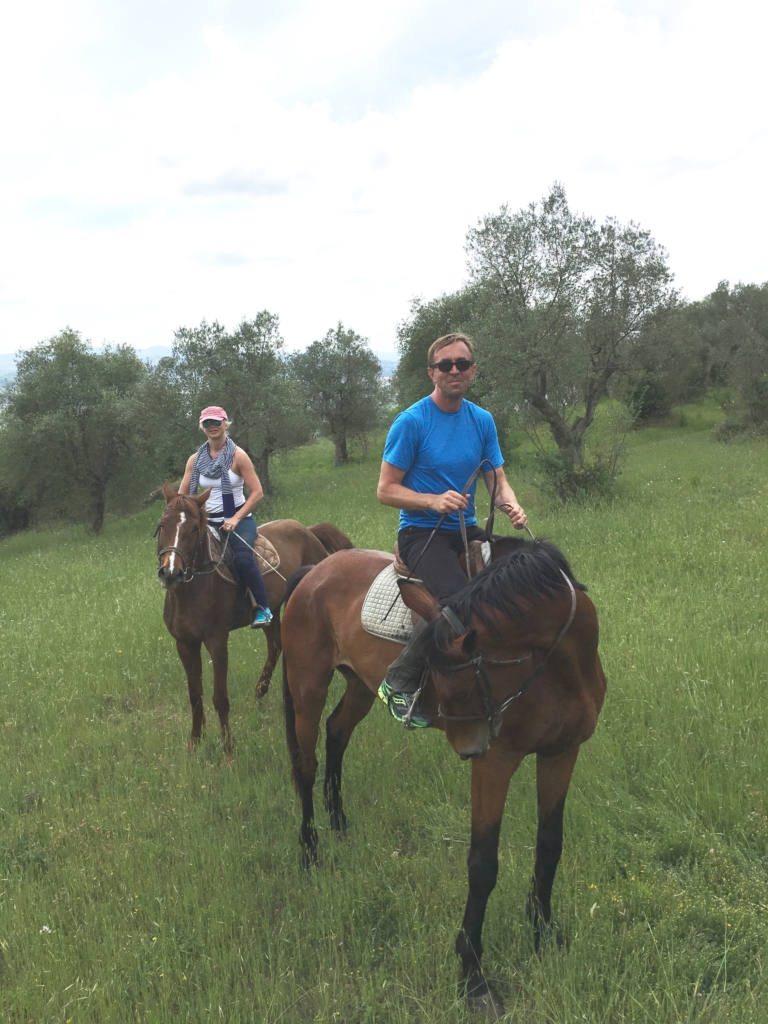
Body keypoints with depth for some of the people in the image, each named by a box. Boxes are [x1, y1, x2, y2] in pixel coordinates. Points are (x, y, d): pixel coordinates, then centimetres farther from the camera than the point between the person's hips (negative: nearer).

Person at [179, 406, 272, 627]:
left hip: (239, 520, -5)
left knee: (243, 558, -30)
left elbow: (257, 492, -10)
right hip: (208, 522, 5)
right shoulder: (195, 460, 6)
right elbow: (181, 494, 8)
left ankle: (263, 608, -16)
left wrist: (235, 519, -19)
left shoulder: (238, 456, -7)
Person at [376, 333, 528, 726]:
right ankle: (398, 682, -13)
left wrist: (512, 506, -13)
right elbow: (385, 490, -8)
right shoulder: (412, 422, -9)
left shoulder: (482, 421, 8)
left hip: (466, 531, 7)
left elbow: (497, 480, 10)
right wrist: (434, 501, -24)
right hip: (421, 533, -6)